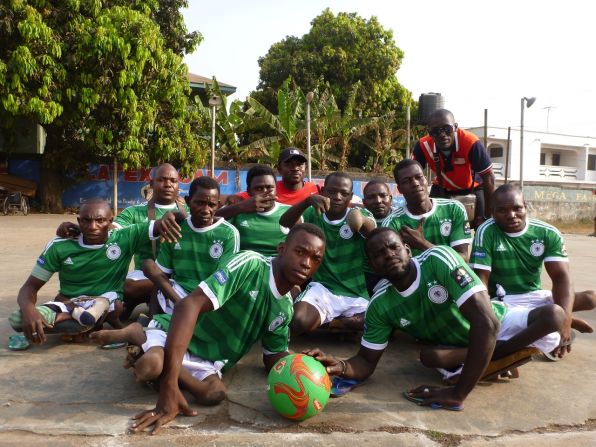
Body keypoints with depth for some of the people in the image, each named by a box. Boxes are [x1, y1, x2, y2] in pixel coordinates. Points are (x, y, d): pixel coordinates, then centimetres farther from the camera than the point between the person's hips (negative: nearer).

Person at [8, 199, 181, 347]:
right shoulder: (59, 246, -6)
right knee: (18, 318, -26)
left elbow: (162, 225, -16)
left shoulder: (125, 238, -11)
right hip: (67, 304, 1)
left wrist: (167, 218, -43)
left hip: (108, 304, 0)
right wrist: (28, 309, -29)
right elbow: (30, 286, -4)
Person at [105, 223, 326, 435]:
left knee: (215, 393, -27)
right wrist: (169, 388, -38)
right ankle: (138, 334, -2)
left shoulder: (285, 308, 1)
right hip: (175, 332, -6)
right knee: (150, 366, -37)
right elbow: (188, 305, -32)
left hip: (208, 362, 6)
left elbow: (273, 357, 12)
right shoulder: (250, 264, -22)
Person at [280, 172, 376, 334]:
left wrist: (360, 219, -47)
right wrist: (308, 201, -35)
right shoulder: (313, 215, 1)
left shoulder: (361, 214, 1)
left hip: (357, 294, 2)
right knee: (298, 322, -30)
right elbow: (285, 222, -17)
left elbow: (372, 230, -23)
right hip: (322, 288, -1)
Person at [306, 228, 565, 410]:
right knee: (428, 356, -29)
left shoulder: (439, 260, -33)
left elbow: (486, 321, -40)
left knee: (553, 315, -29)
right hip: (459, 348, 2)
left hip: (498, 324, -2)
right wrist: (341, 367, -38)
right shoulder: (380, 306, -19)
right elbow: (367, 362, -12)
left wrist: (458, 393, -41)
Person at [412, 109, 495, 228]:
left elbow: (488, 178, -27)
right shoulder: (423, 146, -28)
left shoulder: (471, 143, -35)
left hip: (473, 187, -2)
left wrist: (488, 216, -25)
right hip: (442, 188, 2)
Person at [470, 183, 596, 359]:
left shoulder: (547, 233, -4)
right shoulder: (486, 232, -15)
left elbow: (561, 277, -14)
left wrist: (564, 319, -31)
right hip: (502, 301, -3)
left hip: (537, 297, 3)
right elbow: (481, 279, -19)